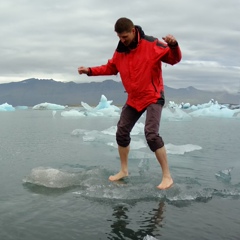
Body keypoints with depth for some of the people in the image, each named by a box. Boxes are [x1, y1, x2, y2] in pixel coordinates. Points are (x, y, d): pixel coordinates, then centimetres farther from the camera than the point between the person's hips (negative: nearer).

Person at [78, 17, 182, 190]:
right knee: (121, 132, 9)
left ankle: (167, 176, -10)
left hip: (153, 97, -7)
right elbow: (111, 68, 16)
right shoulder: (120, 51, 2)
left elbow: (174, 59, -15)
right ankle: (124, 170, 28)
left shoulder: (151, 44, -15)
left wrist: (173, 45, -37)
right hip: (133, 99, 7)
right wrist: (90, 70, 4)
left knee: (151, 134, -22)